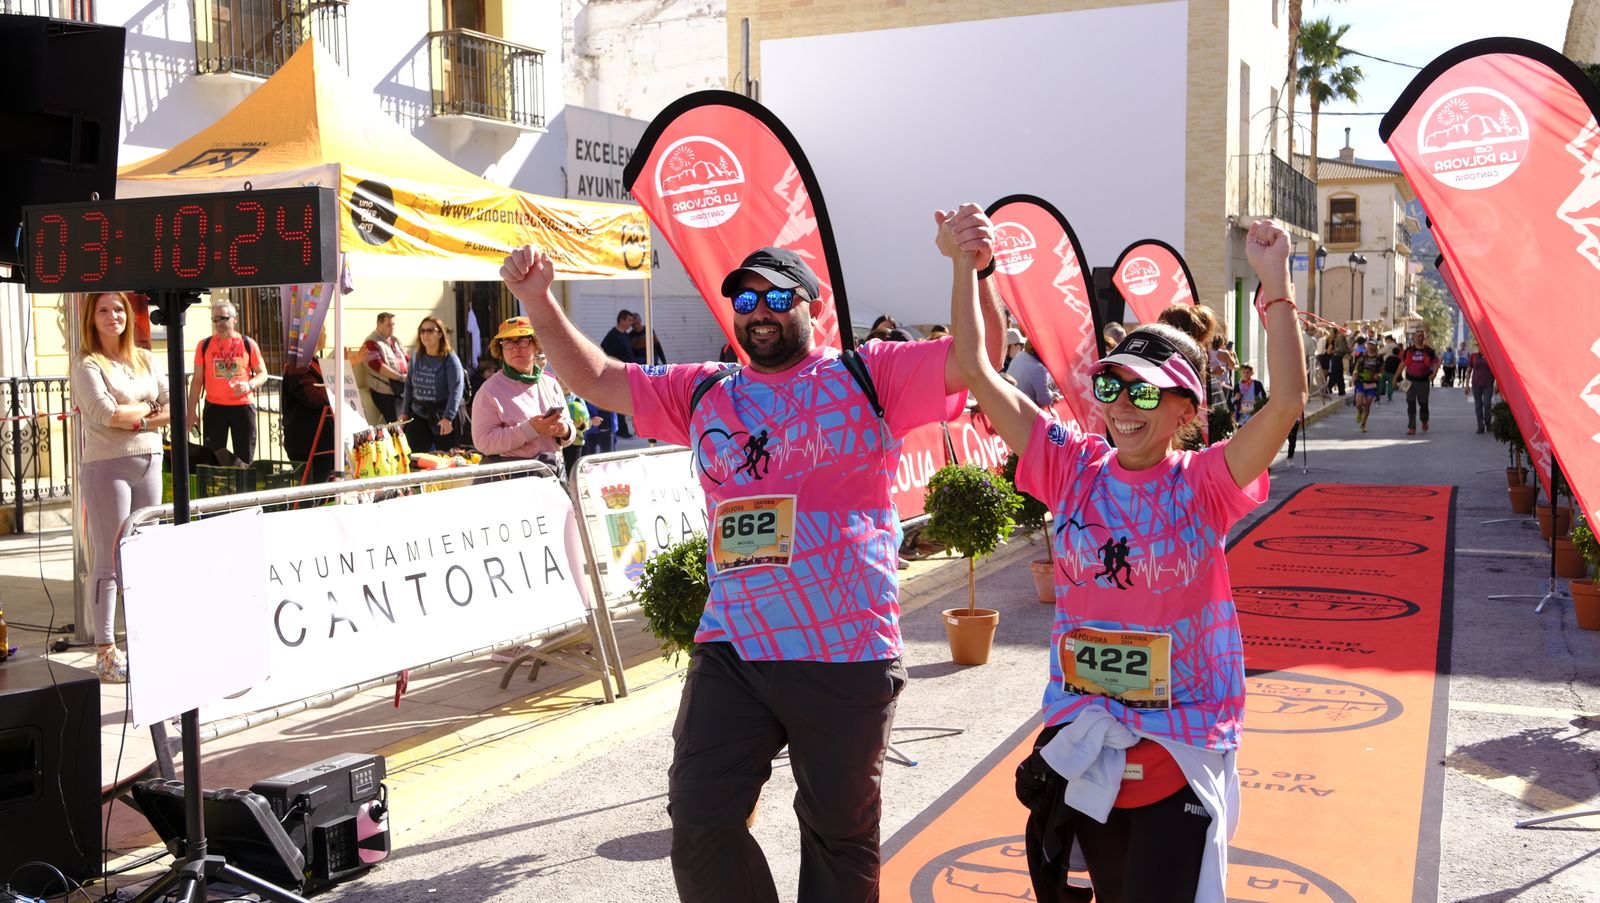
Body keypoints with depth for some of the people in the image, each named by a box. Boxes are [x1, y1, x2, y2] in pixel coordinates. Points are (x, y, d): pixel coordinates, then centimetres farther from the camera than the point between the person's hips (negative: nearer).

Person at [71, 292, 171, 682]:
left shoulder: (144, 359, 13)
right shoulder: (86, 363, -4)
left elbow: (171, 408, 6)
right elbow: (105, 413, -17)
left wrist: (129, 418, -8)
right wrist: (147, 408, -2)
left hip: (149, 463, 6)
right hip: (106, 467, -6)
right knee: (109, 561, -4)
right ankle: (105, 650, 1)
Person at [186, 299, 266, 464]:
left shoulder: (248, 344, 2)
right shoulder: (204, 345, 4)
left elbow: (262, 373, 6)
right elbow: (197, 380, 7)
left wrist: (250, 385, -16)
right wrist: (192, 411, 3)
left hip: (243, 406, 0)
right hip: (214, 407, 0)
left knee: (245, 459, 4)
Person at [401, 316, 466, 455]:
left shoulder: (450, 359, -10)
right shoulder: (416, 357, 7)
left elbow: (456, 390, -17)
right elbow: (409, 386, 15)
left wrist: (448, 417, -26)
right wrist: (405, 412, 13)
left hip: (443, 416, -4)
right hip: (418, 415, 4)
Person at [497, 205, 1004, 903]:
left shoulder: (867, 376, 1)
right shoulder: (705, 393, 12)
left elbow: (978, 358, -9)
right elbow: (597, 380, 16)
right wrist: (541, 305, 3)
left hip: (847, 654, -3)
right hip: (731, 650, 3)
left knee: (840, 832, 12)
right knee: (699, 821, 3)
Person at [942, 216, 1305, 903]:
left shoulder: (1202, 484, -9)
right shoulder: (1075, 469, -3)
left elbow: (1287, 401, -25)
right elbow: (974, 369, -6)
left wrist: (1275, 282, -29)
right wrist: (964, 262, -10)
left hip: (1181, 753, -3)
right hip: (1084, 745, 3)